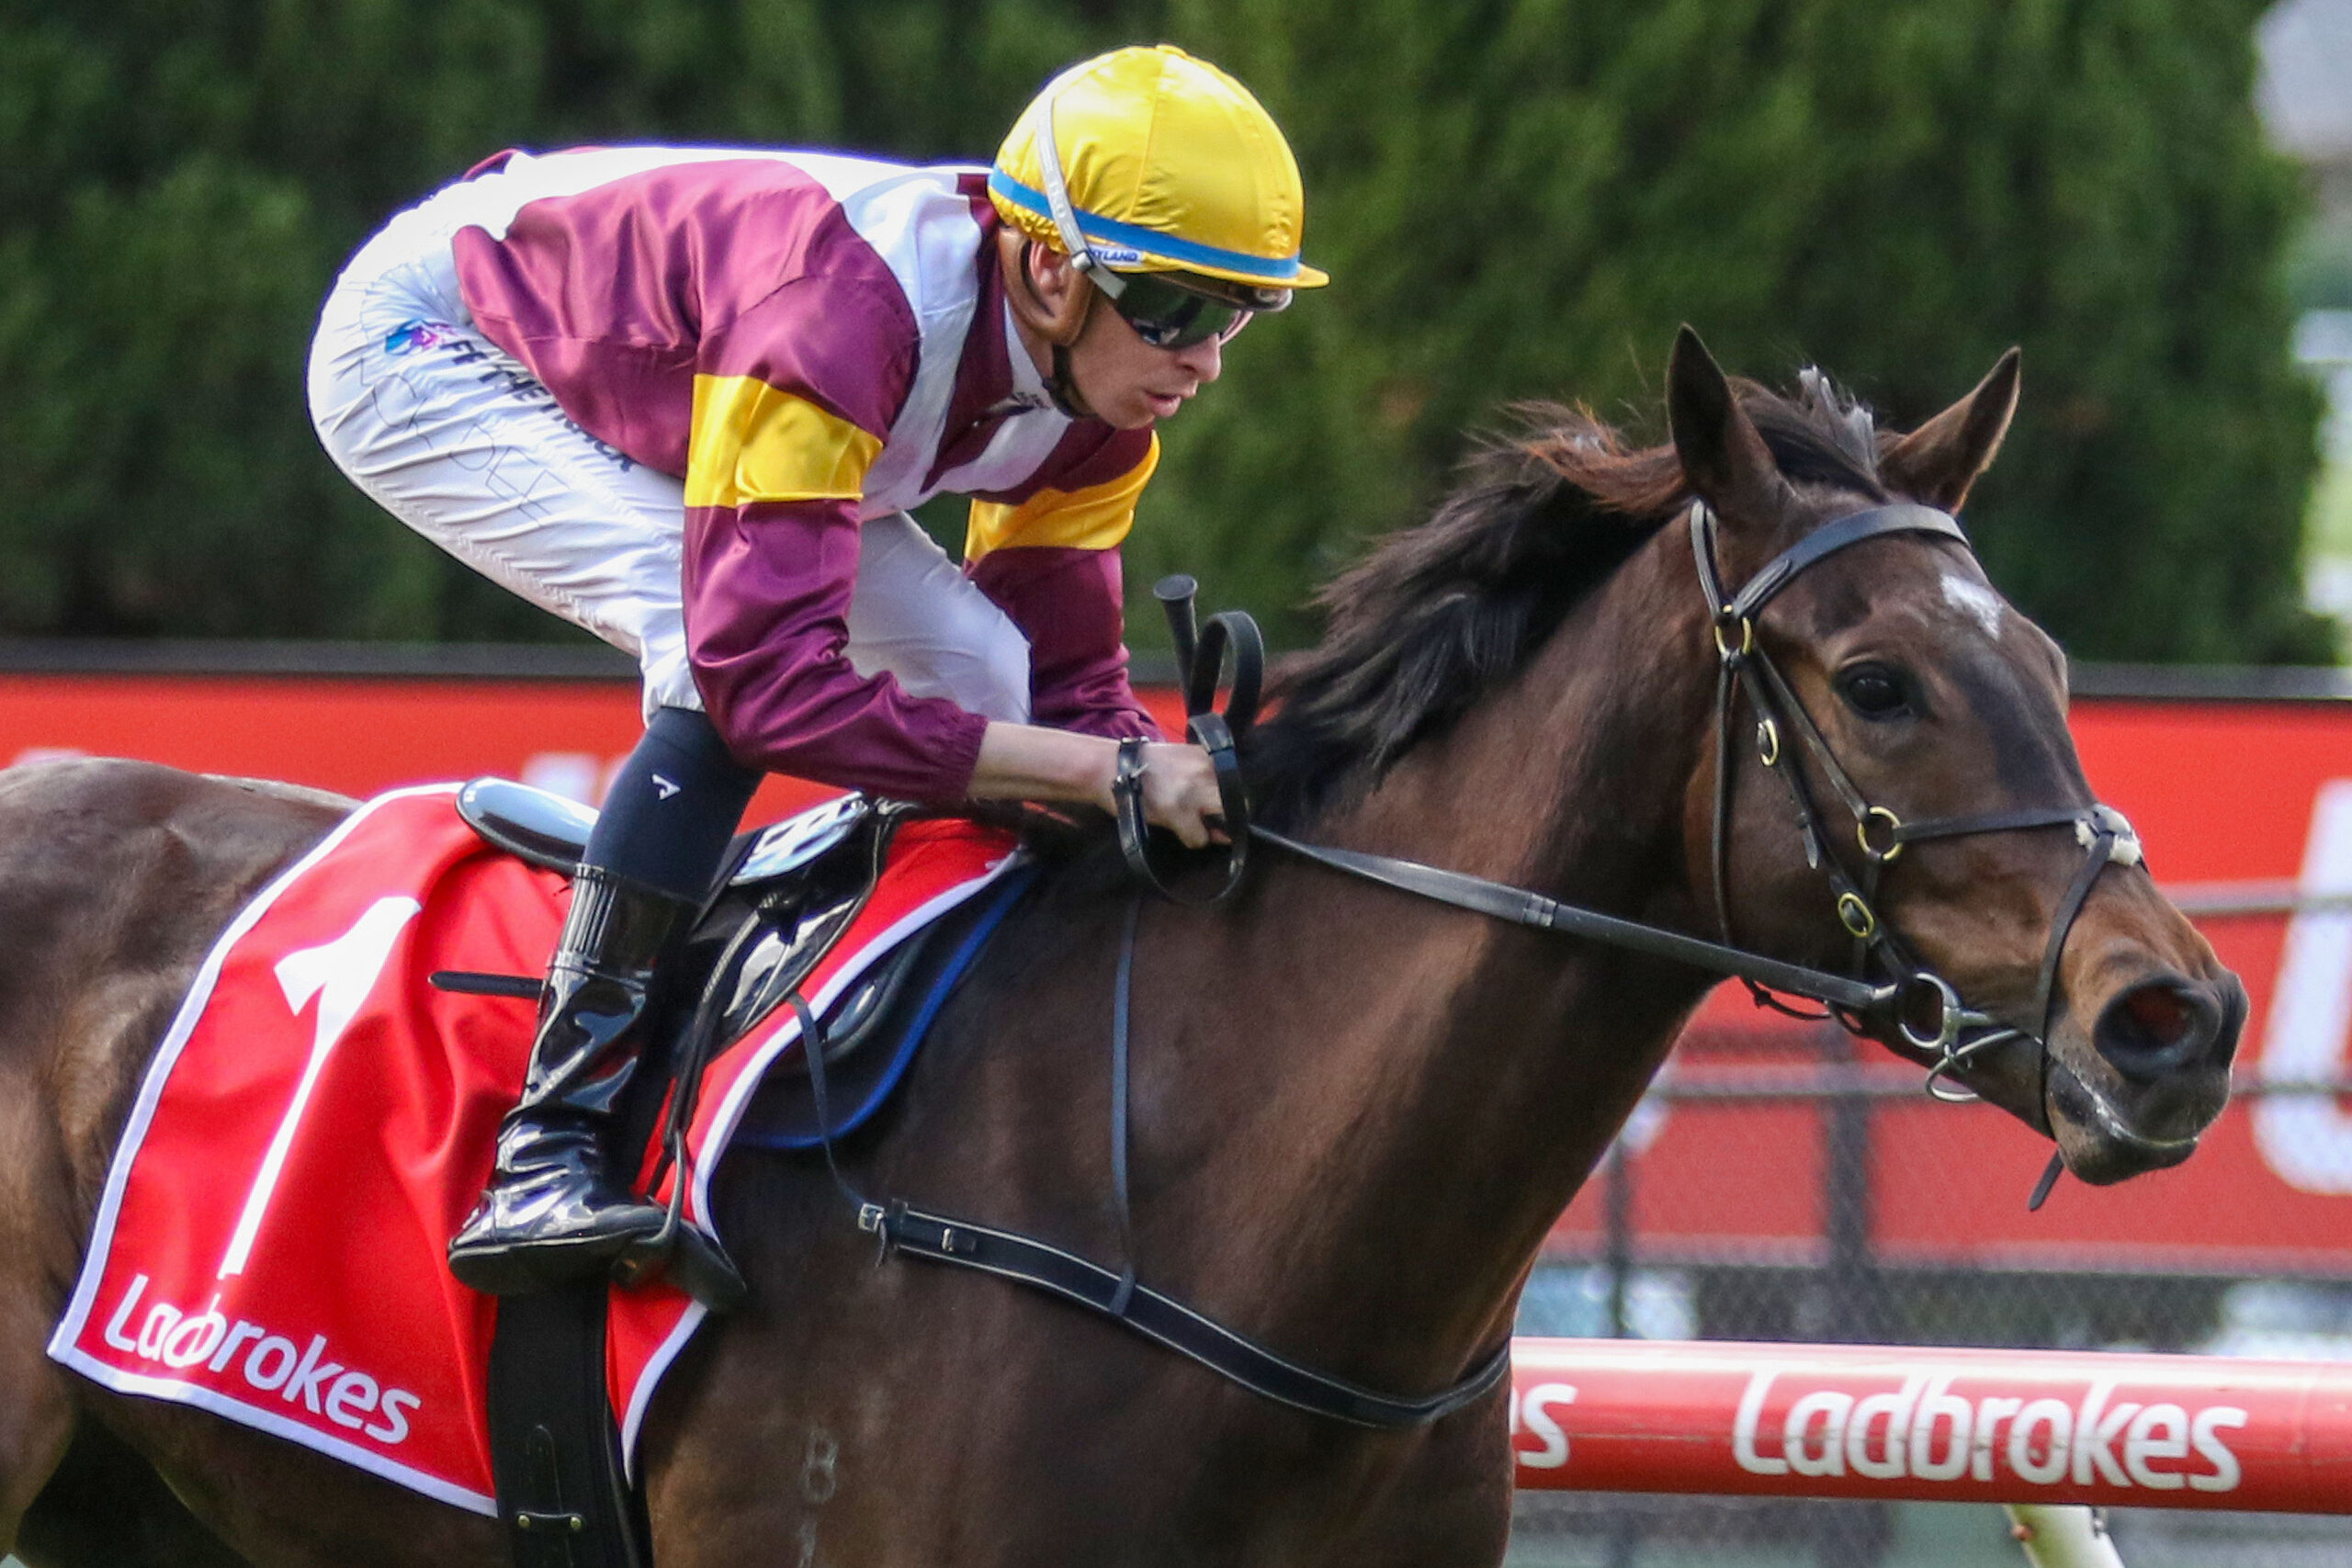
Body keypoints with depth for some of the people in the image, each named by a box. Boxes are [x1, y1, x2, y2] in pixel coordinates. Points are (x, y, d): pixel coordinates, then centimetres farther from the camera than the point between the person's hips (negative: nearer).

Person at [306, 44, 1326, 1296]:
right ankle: (544, 1154, -31)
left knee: (970, 671, -6)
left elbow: (1065, 682, -7)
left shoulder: (1094, 397, -15)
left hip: (624, 390, 8)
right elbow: (770, 674, -45)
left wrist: (1195, 792, -26)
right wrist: (1111, 771, -46)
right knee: (728, 627, -31)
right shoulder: (853, 309, -41)